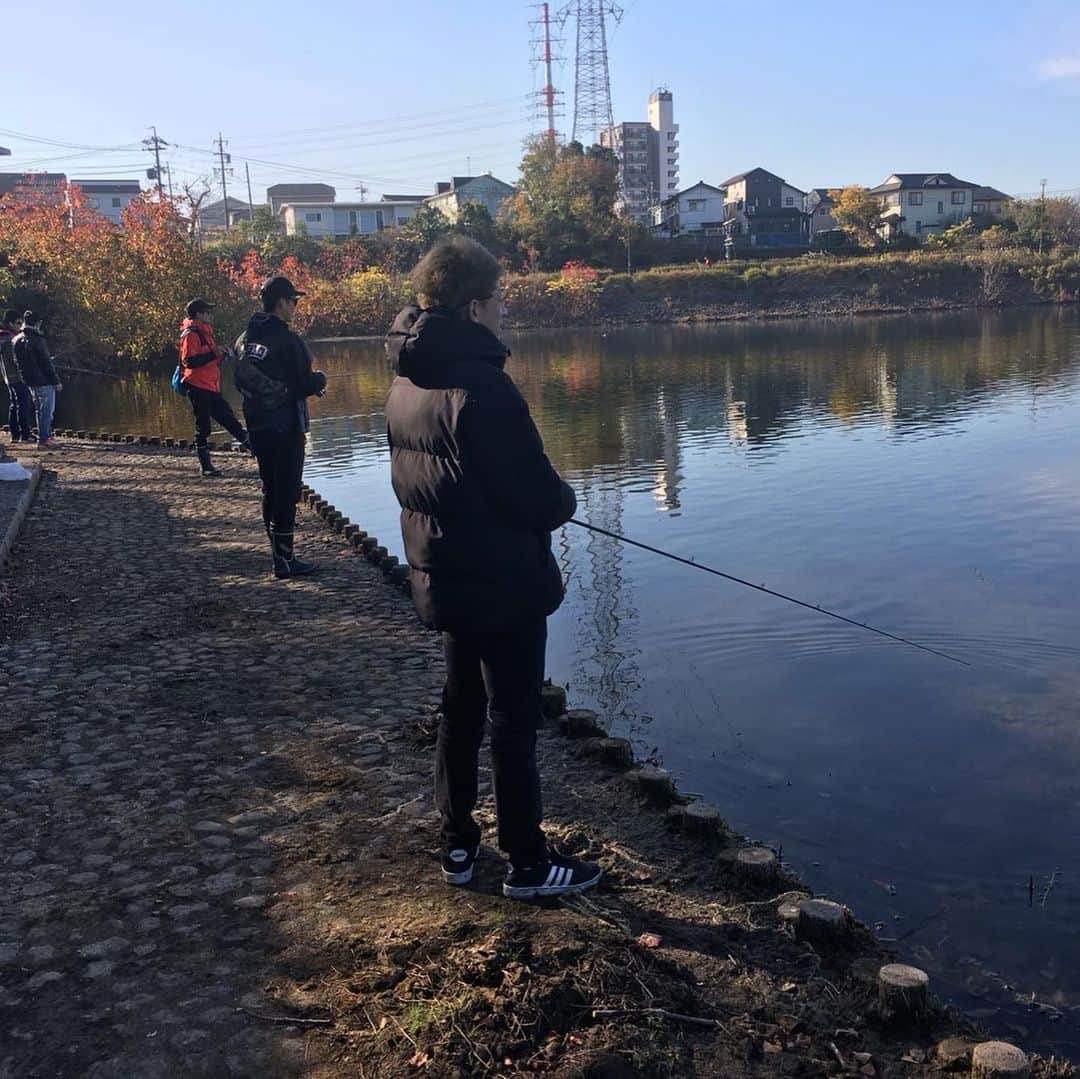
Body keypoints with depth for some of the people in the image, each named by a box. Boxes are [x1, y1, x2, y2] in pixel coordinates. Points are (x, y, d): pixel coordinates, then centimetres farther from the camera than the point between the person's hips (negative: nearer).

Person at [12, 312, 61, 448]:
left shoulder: (16, 340, 6)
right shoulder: (37, 340, -17)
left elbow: (18, 362, 14)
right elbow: (46, 364, -17)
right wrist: (56, 381, -12)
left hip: (30, 381, 8)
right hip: (44, 381, -8)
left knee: (41, 409, 19)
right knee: (46, 410, -3)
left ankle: (47, 435, 26)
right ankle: (43, 439, -3)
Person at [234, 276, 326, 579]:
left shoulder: (245, 340, 8)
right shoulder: (288, 341, -16)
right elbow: (306, 385, -15)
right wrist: (320, 379, 5)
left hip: (257, 427, 8)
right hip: (286, 428, -8)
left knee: (270, 490, 17)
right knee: (287, 493, -1)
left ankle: (278, 552, 27)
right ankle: (285, 561, 3)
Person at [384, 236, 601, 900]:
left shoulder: (408, 383, 5)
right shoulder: (481, 385, -23)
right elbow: (538, 497, -23)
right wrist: (565, 503, 1)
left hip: (443, 580, 8)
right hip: (503, 584, -8)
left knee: (461, 709, 19)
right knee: (515, 721, 4)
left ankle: (459, 845, 31)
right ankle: (528, 863, 17)